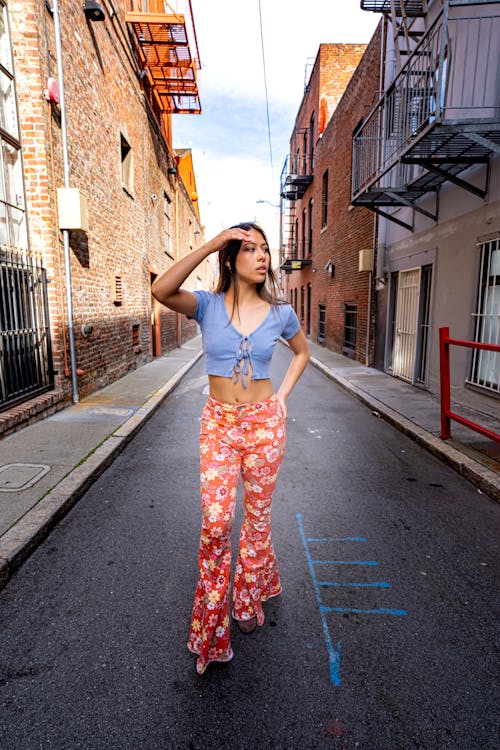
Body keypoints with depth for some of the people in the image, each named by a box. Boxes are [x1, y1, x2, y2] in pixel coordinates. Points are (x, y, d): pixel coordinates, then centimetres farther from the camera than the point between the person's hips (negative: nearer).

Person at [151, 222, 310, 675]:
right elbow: (161, 291, -28)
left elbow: (302, 351, 16)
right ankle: (212, 618, 22)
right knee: (215, 522, -5)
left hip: (265, 423, 1)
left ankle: (251, 595, 43)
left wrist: (283, 395, 5)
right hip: (218, 423, -1)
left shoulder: (280, 313, -2)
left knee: (258, 516, 14)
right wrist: (211, 244, -26)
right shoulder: (208, 305, -7)